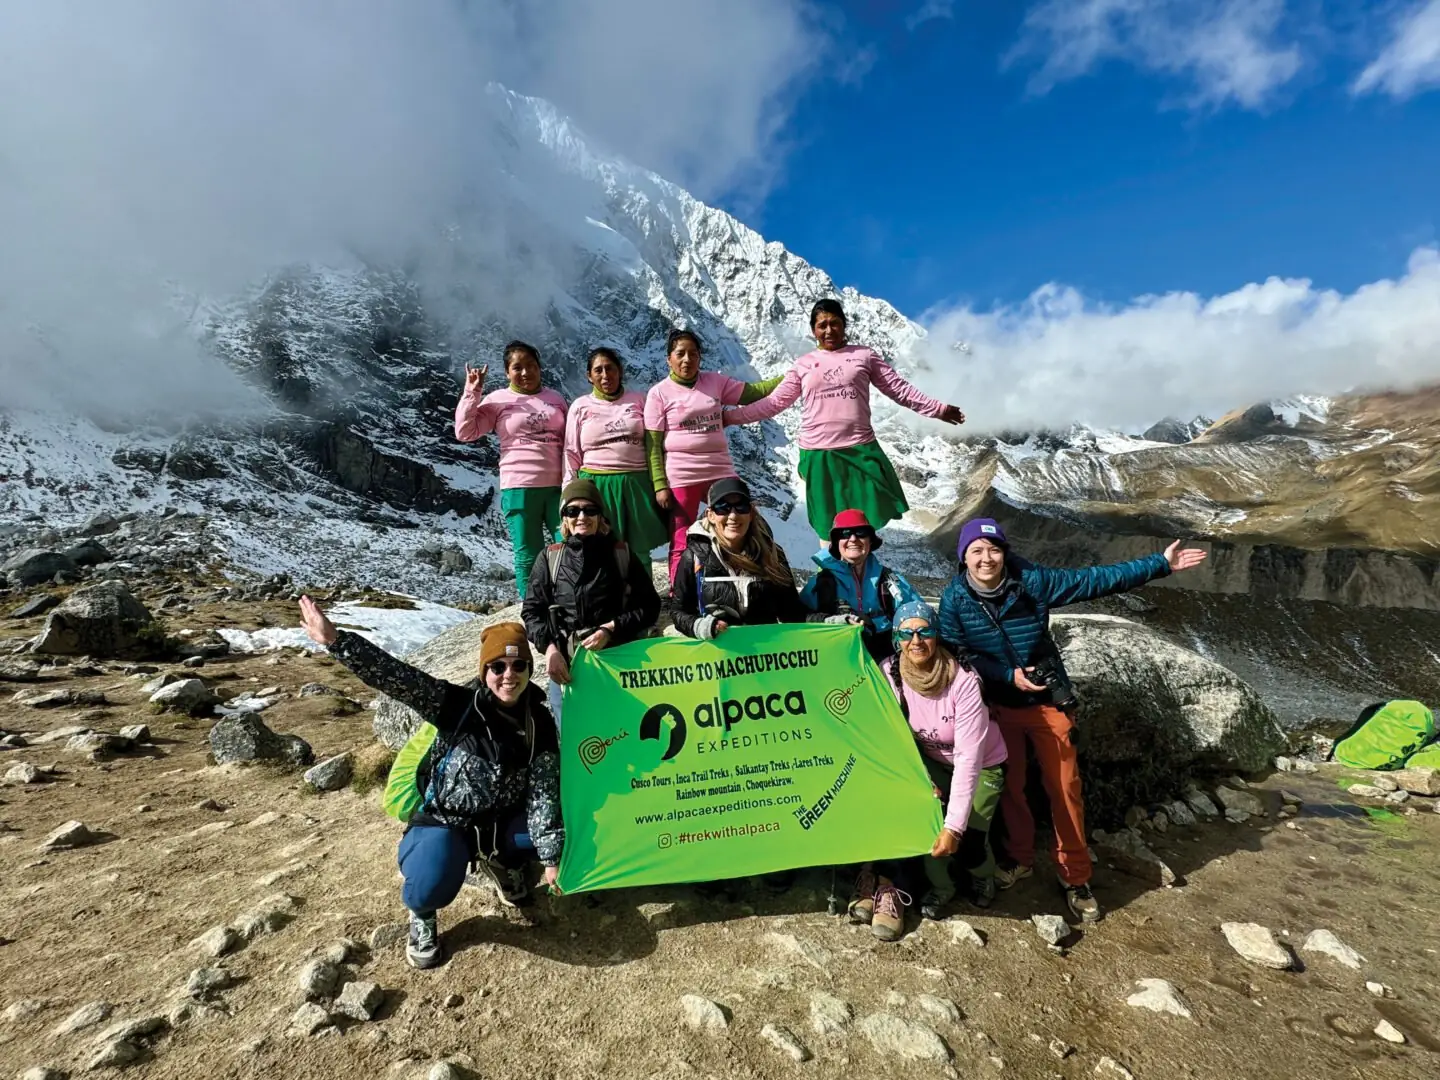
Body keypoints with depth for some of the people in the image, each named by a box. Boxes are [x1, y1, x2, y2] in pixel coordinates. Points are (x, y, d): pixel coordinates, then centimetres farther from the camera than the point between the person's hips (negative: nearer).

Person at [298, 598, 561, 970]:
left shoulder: (540, 724, -11)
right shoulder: (458, 705, -18)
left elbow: (544, 794, -12)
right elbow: (395, 677, -28)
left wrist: (550, 856, -18)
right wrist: (335, 640, -37)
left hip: (502, 822, 3)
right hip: (444, 820, -3)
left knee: (570, 828, -17)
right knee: (431, 888, -33)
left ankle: (501, 861, 15)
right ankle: (422, 914, 9)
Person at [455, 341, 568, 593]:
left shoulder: (555, 399, 13)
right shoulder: (498, 400, 4)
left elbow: (570, 442, 16)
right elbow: (465, 432, -2)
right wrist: (471, 393, -7)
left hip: (559, 486, 3)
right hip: (520, 488, -2)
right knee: (528, 558, 4)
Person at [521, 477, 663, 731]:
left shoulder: (622, 554, -1)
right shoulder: (550, 558, 1)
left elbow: (649, 606, -1)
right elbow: (532, 610, 2)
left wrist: (611, 629, -13)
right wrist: (549, 648, -13)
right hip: (566, 664, 1)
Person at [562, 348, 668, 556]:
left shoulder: (638, 400, 8)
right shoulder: (580, 406, 7)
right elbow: (572, 454, 8)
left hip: (636, 484, 1)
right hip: (596, 486, -1)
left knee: (640, 551, 5)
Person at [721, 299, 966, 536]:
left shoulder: (864, 355, 8)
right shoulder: (803, 364, 9)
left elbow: (899, 389, 9)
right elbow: (775, 402, 8)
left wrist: (938, 409, 3)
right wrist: (730, 416, 2)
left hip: (860, 450, 0)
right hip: (818, 455, 0)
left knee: (866, 524, 2)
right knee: (829, 529, 6)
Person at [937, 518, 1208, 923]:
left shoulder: (1031, 581, -16)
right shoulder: (954, 599, -15)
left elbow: (1095, 580, -12)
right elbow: (956, 655, -13)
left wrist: (1160, 564, -12)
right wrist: (1008, 676, -21)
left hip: (1048, 701, 0)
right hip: (998, 706, 0)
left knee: (1065, 788, 7)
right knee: (1010, 787, 14)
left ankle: (1075, 876, 26)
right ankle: (1019, 858, 37)